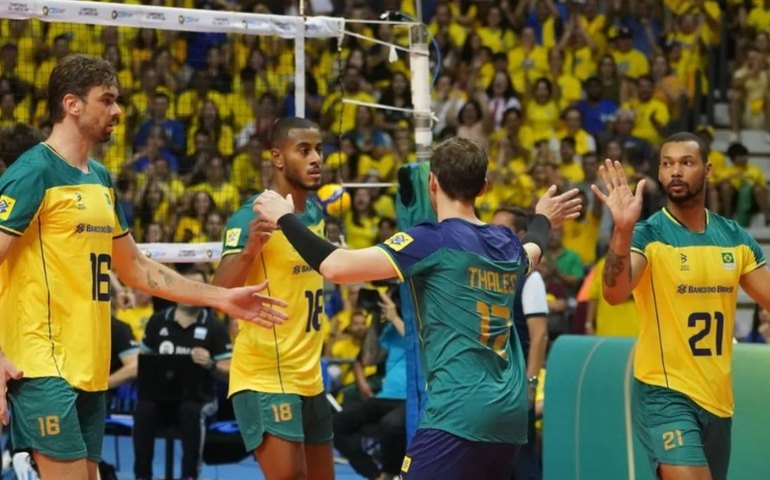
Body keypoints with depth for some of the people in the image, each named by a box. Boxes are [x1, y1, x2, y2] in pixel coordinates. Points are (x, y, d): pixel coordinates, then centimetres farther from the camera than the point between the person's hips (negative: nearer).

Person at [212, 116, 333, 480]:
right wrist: (249, 249, -42)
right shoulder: (253, 216, -15)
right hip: (264, 378, -8)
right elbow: (219, 294, -27)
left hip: (310, 378, 8)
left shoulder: (316, 213, 9)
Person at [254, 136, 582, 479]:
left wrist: (284, 218, -1)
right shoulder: (506, 243, 12)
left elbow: (337, 267, -14)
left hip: (460, 411, -7)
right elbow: (530, 254, 40)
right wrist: (542, 219, 61)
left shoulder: (433, 240, -8)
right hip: (511, 412, 8)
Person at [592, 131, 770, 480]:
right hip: (665, 393, -6)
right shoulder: (648, 235, -9)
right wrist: (623, 230, -43)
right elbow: (614, 294, -27)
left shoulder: (735, 237, 6)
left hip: (718, 397, 6)